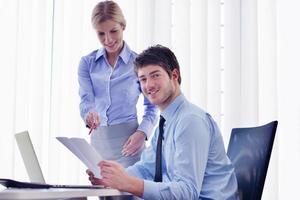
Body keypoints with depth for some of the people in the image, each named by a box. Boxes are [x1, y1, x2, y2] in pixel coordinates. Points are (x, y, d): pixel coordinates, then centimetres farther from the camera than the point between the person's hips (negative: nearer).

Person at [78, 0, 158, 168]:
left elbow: (152, 106, 3)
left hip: (128, 140, -2)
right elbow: (86, 100, -7)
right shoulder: (87, 63, 5)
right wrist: (89, 114, -30)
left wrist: (142, 133, -14)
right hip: (98, 139, 2)